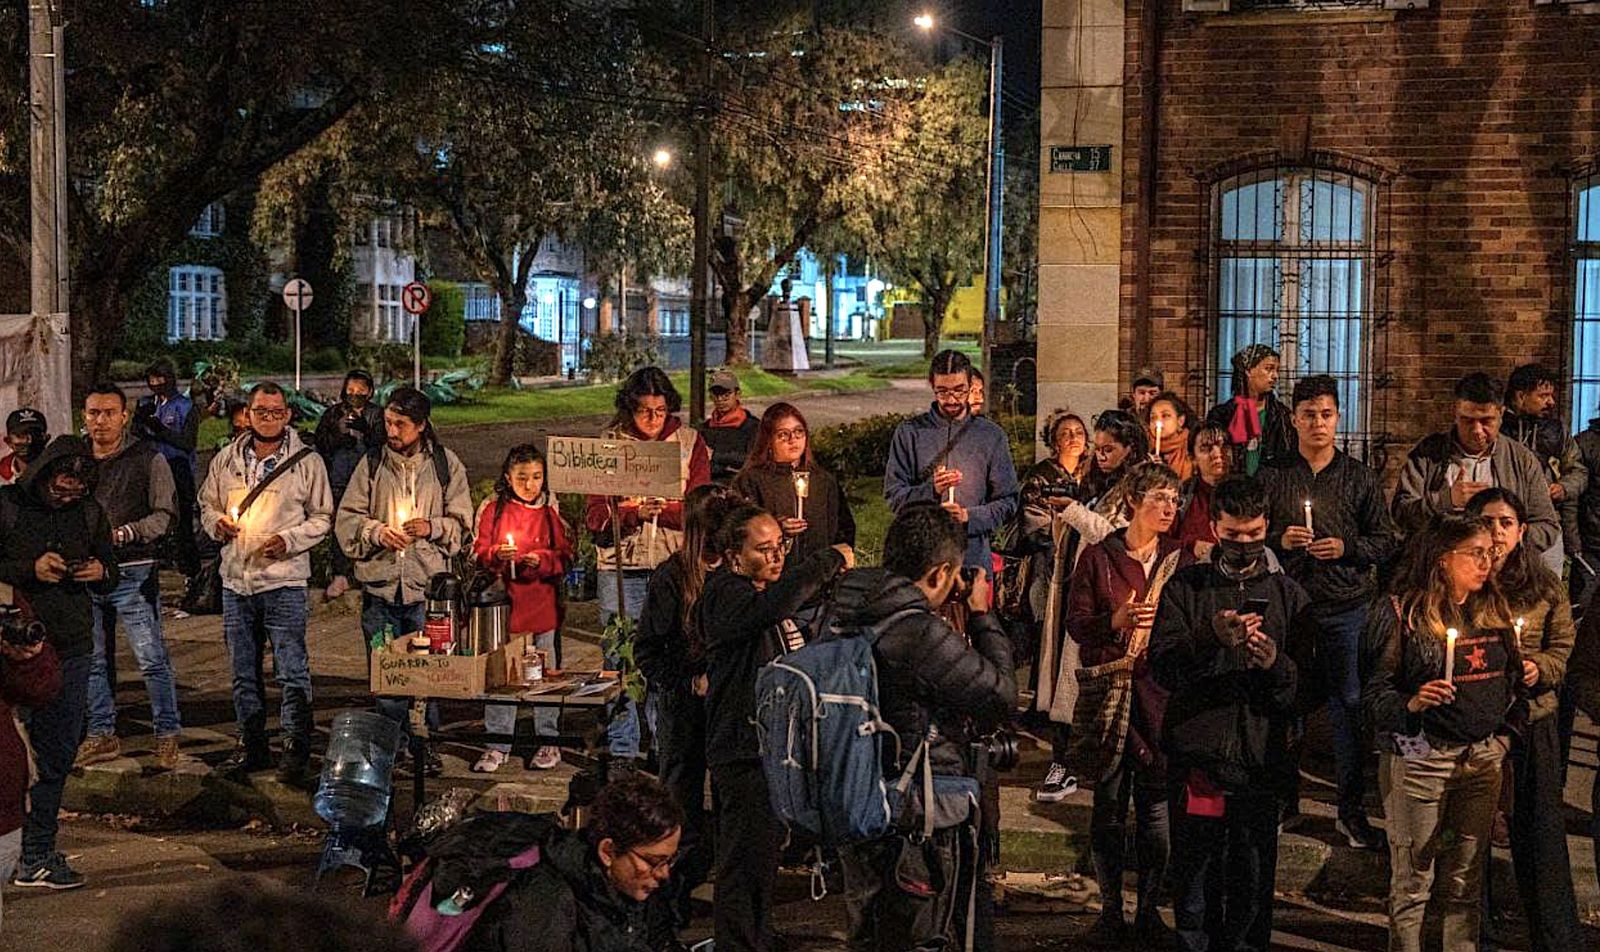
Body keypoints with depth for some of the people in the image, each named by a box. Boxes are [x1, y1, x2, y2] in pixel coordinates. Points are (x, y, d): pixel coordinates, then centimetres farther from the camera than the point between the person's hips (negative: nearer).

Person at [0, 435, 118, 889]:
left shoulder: (89, 513, 9)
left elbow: (111, 575, 18)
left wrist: (100, 573, -4)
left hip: (73, 649, 5)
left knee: (60, 752, 9)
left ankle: (37, 852, 19)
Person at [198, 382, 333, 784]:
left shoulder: (307, 461, -2)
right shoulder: (226, 460, 9)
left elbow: (322, 518, 1)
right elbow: (207, 504, 19)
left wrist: (288, 541, -14)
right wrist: (216, 522, -4)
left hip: (284, 582, -4)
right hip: (236, 580, 4)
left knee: (291, 671, -4)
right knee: (243, 672, 13)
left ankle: (296, 751, 4)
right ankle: (251, 744, 24)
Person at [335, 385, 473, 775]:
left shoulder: (446, 464, 5)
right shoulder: (372, 464, 6)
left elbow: (462, 522, 7)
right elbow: (346, 520, 6)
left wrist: (433, 528, -11)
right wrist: (377, 532, -12)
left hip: (427, 584, -1)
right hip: (380, 582, 1)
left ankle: (426, 745, 15)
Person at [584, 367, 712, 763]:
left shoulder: (690, 442, 7)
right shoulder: (608, 443, 5)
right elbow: (594, 515, -2)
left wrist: (664, 509, -18)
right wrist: (634, 512, -20)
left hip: (675, 566, 0)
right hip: (620, 565, 0)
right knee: (620, 658, 2)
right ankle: (621, 749, 11)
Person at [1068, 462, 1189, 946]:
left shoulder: (1178, 561, 10)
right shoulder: (1098, 557, 3)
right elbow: (1076, 624, -1)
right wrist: (1116, 620, -18)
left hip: (1161, 691, 2)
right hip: (1110, 690, -2)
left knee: (1157, 805, 0)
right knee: (1108, 805, 2)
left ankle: (1149, 910, 11)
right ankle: (1110, 910, 11)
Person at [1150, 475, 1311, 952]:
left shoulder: (1288, 594, 11)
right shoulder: (1185, 587, 9)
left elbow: (1308, 688, 4)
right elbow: (1162, 666, -4)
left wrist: (1276, 663, -17)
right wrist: (1211, 637, -21)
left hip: (1262, 760, 0)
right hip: (1196, 755, 0)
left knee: (1253, 881, 1)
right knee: (1194, 879, 2)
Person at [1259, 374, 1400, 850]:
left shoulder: (1359, 477, 6)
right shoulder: (1272, 476, 5)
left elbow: (1386, 541, 6)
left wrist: (1346, 548, -10)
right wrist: (1278, 540, -9)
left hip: (1347, 609, 0)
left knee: (1350, 705, 2)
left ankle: (1352, 810, 10)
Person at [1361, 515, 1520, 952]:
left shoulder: (1494, 608, 8)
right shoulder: (1401, 612, -9)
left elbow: (1509, 679, 19)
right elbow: (1373, 693, -10)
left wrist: (1503, 736, 13)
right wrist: (1411, 704, -27)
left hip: (1484, 756, 5)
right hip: (1419, 757, -5)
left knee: (1468, 880, 11)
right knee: (1413, 879, 3)